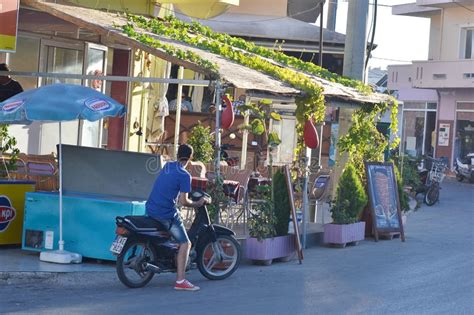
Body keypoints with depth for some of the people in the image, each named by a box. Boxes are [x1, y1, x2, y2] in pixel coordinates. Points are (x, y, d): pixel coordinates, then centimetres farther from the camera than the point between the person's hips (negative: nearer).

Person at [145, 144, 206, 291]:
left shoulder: (167, 166, 11)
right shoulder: (184, 175, -12)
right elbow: (183, 201, -15)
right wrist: (197, 204, 3)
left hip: (150, 209, 8)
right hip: (167, 214, -8)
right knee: (185, 243, -3)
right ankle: (180, 281, -12)